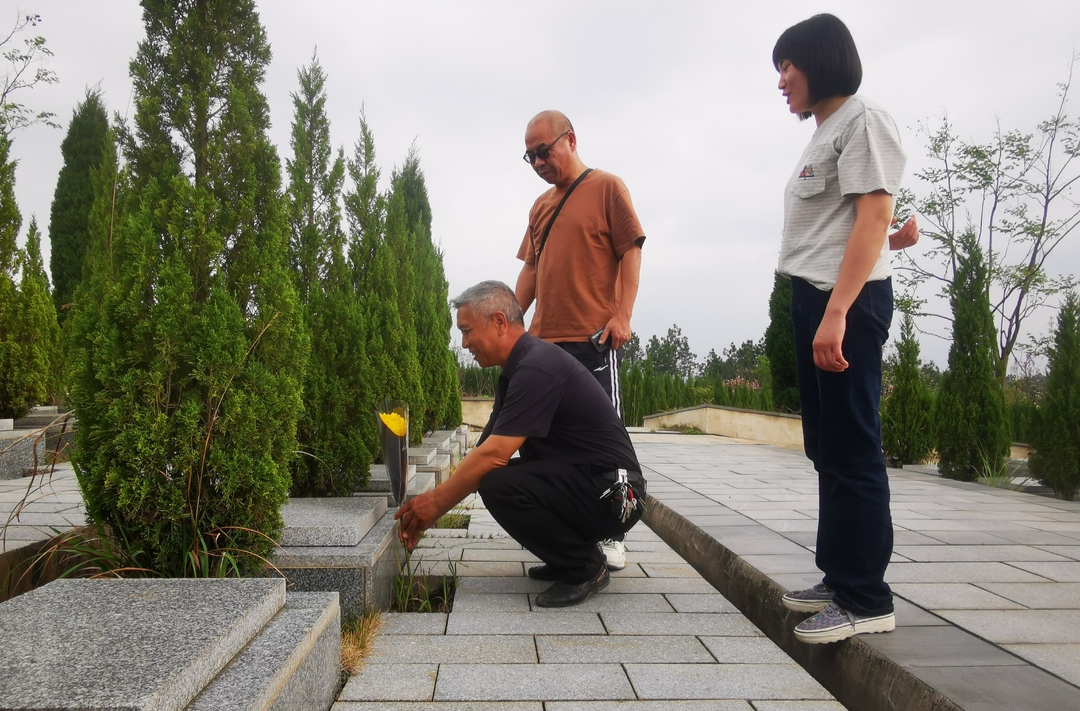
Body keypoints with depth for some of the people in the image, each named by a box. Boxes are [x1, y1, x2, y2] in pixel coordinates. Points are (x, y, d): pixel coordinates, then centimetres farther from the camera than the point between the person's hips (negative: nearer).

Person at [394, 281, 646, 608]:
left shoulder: (537, 367, -20)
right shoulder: (517, 370, 11)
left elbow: (494, 455, -25)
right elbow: (484, 451, 11)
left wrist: (436, 503, -13)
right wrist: (431, 504, 6)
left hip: (610, 495, -10)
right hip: (581, 482, 10)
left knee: (498, 485, -26)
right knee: (487, 475, 8)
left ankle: (584, 567, -5)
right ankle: (571, 556, 14)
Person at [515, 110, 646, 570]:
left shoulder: (606, 187, 3)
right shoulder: (541, 206, 20)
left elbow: (630, 252, -4)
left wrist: (622, 314, -13)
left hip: (594, 338, -6)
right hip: (544, 340, 6)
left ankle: (610, 535, 6)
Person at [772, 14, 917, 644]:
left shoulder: (863, 120, -4)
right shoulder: (826, 132, 22)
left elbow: (874, 218, -15)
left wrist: (836, 314, -22)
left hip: (848, 303, -9)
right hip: (813, 299, 9)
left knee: (851, 448, -7)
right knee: (827, 447, 11)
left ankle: (867, 600, 2)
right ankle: (841, 578, 22)